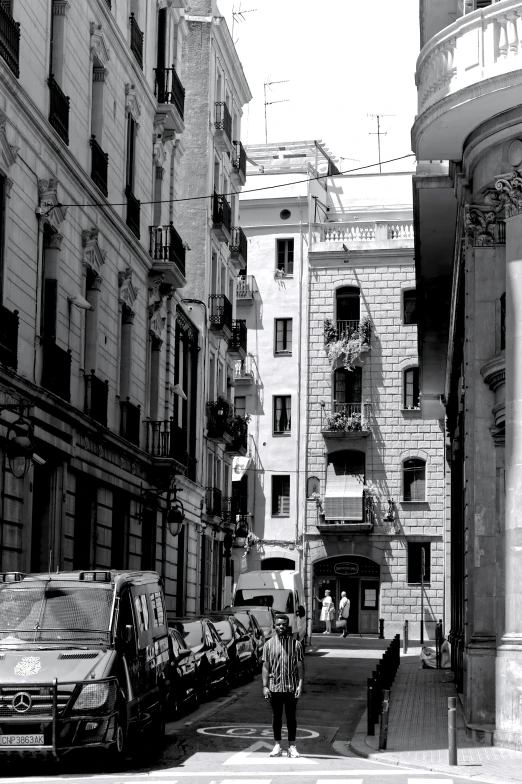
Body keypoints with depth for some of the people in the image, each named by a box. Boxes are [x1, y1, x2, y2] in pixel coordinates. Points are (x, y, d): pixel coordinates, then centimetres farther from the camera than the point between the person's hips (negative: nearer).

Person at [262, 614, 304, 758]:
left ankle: (292, 746, 11)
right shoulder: (269, 644, 4)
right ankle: (277, 746, 14)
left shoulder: (295, 644, 2)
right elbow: (265, 666, 4)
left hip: (291, 687, -1)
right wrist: (265, 686, -2)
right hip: (274, 686, 1)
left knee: (291, 716, 4)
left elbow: (300, 666, 2)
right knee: (276, 716, 7)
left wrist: (300, 684, -7)